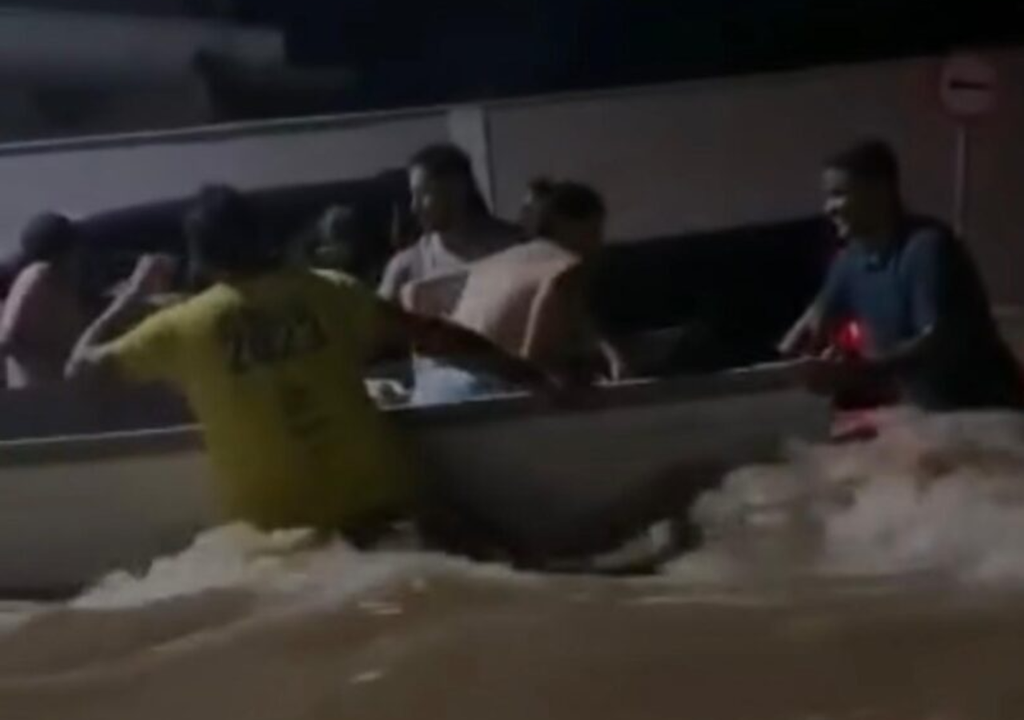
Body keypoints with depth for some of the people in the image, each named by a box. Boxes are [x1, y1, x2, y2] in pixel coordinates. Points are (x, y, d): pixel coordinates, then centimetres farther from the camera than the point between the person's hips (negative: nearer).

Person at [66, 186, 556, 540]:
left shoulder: (184, 327, -2)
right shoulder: (330, 294, 2)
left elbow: (82, 366, 9)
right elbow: (435, 338, 2)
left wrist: (134, 292, 21)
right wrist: (532, 377, 7)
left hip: (280, 531, -1)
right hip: (378, 508, 2)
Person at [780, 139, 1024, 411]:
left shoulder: (928, 247, -22)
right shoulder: (853, 259, 2)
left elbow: (937, 343, -31)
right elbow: (818, 317, 16)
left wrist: (865, 371, -47)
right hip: (927, 412, 8)